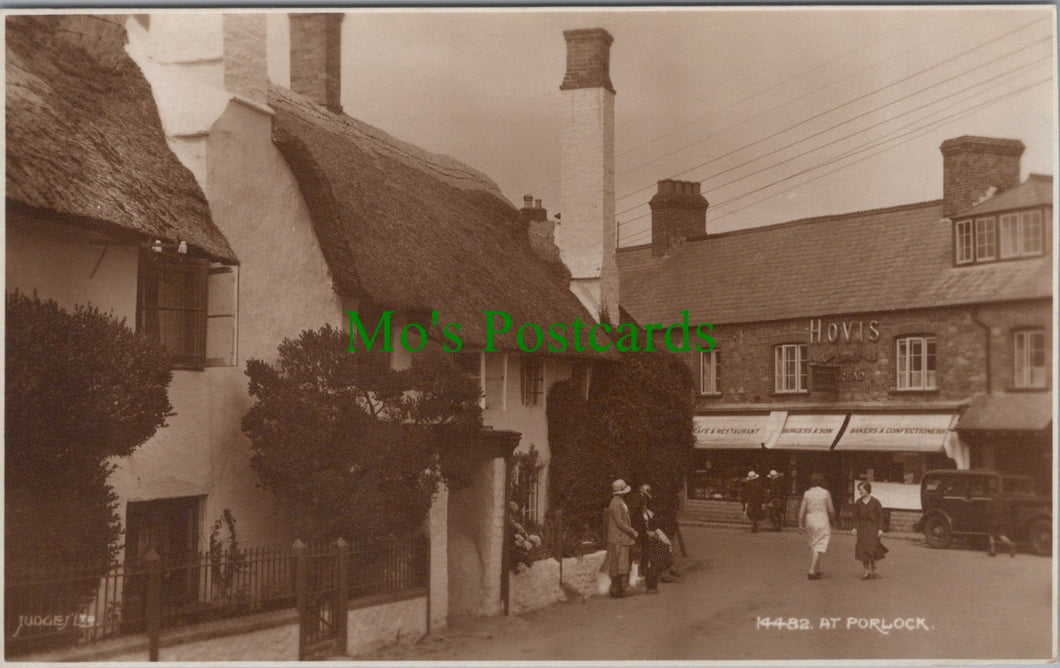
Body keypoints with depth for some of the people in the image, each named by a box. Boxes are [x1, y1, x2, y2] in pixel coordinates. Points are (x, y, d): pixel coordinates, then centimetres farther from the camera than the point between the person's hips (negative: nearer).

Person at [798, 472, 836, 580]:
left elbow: (802, 511, 0)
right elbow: (831, 510, -3)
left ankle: (817, 570, 22)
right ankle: (811, 571, -11)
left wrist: (801, 524, 5)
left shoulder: (807, 493, 2)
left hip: (810, 520, 4)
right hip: (822, 521, -4)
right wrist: (832, 521, 13)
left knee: (812, 546, 16)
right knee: (819, 546, -3)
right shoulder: (825, 493, -6)